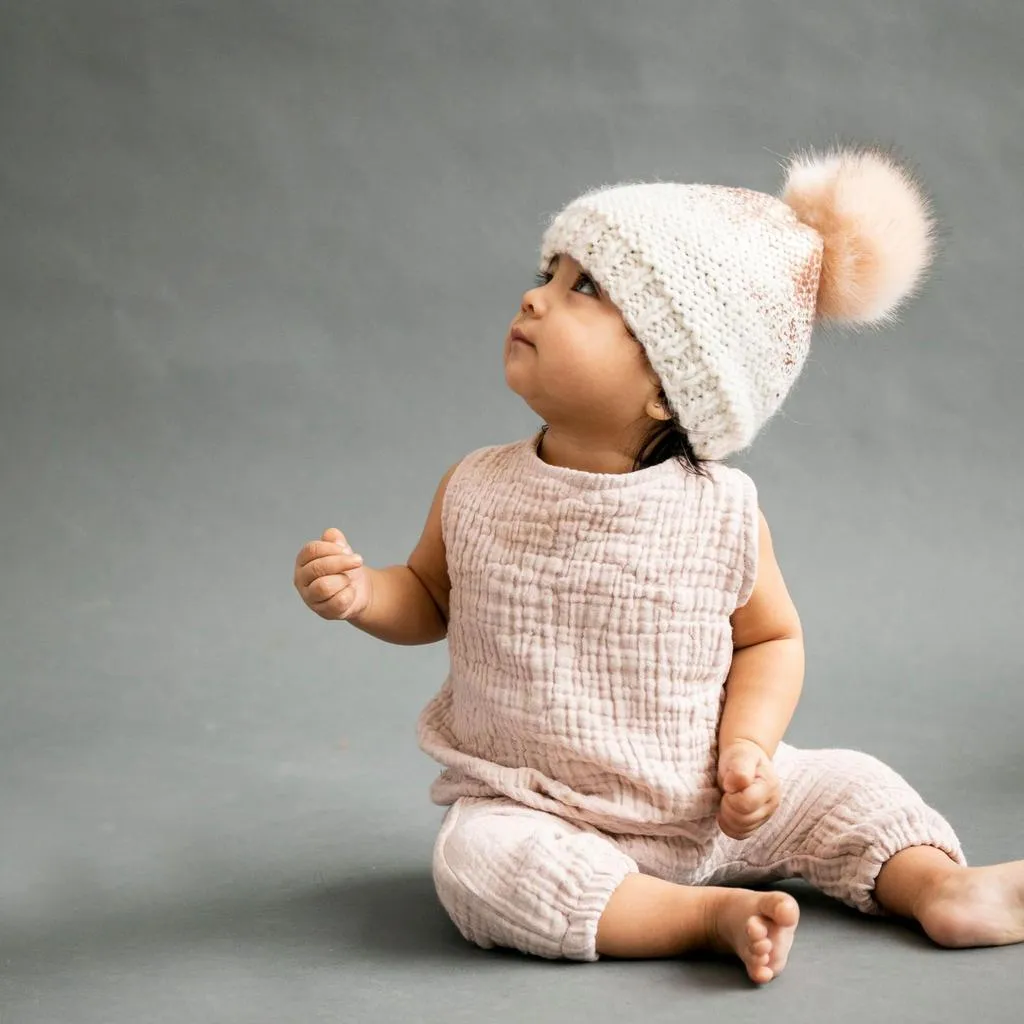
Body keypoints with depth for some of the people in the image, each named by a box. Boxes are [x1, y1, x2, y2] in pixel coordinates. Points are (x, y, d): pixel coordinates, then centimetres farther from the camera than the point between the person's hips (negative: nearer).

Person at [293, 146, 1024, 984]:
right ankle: (711, 913, -29)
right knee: (479, 862, -30)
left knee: (846, 784, -8)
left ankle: (940, 886, 7)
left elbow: (772, 637, 2)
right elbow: (432, 599, 9)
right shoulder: (476, 493, -7)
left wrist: (747, 745, -14)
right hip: (534, 813, -1)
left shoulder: (721, 513, -11)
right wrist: (364, 593, -12)